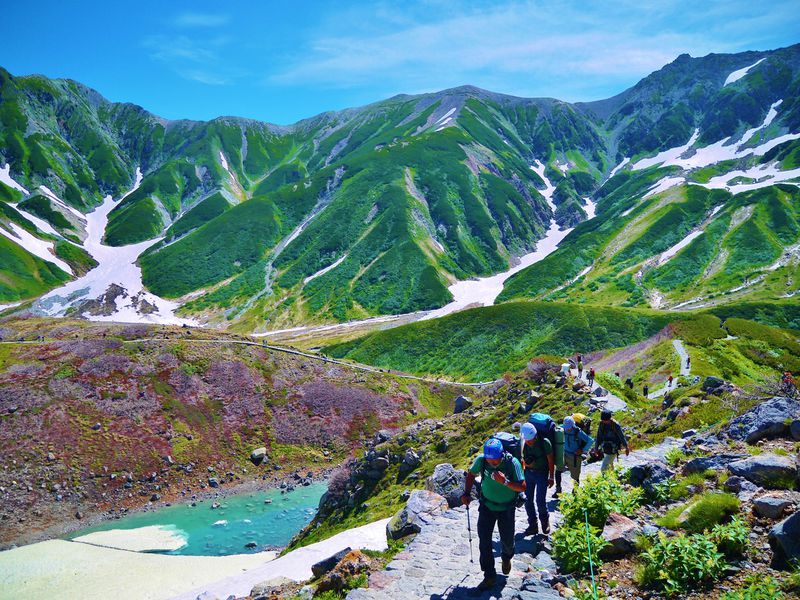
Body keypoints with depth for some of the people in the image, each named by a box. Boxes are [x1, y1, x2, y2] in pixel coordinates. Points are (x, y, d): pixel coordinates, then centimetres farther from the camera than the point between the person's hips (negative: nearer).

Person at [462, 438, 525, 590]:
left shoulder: (512, 463, -25)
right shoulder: (481, 460, -18)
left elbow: (522, 487, -21)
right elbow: (471, 475, 2)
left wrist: (505, 481, -37)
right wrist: (466, 493, -10)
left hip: (506, 508, -1)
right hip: (487, 506, 1)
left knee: (507, 540, 14)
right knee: (484, 541, -2)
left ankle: (506, 557, 49)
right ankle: (489, 576, 13)